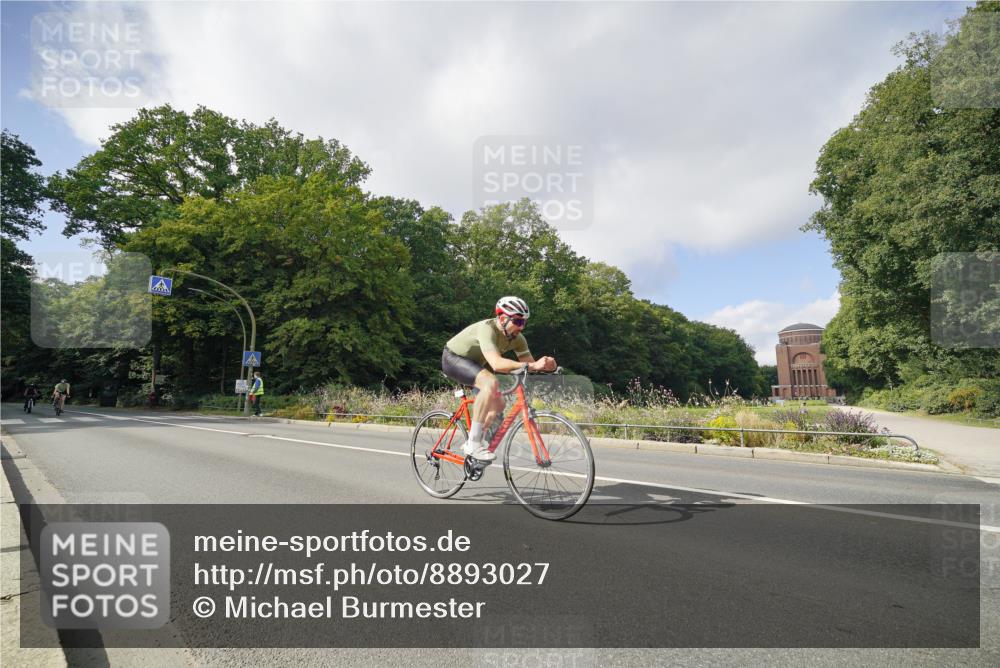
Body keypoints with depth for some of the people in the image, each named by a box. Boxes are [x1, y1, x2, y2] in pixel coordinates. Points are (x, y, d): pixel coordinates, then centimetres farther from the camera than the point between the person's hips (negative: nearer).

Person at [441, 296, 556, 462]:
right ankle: (473, 444, -26)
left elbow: (529, 362, -11)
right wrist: (531, 365, -55)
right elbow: (496, 364, -48)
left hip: (472, 363, 8)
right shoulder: (487, 329, -34)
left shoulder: (517, 338, -11)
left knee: (498, 404, 2)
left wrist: (546, 365, -33)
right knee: (491, 383, -32)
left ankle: (470, 445, 16)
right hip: (453, 358, -8)